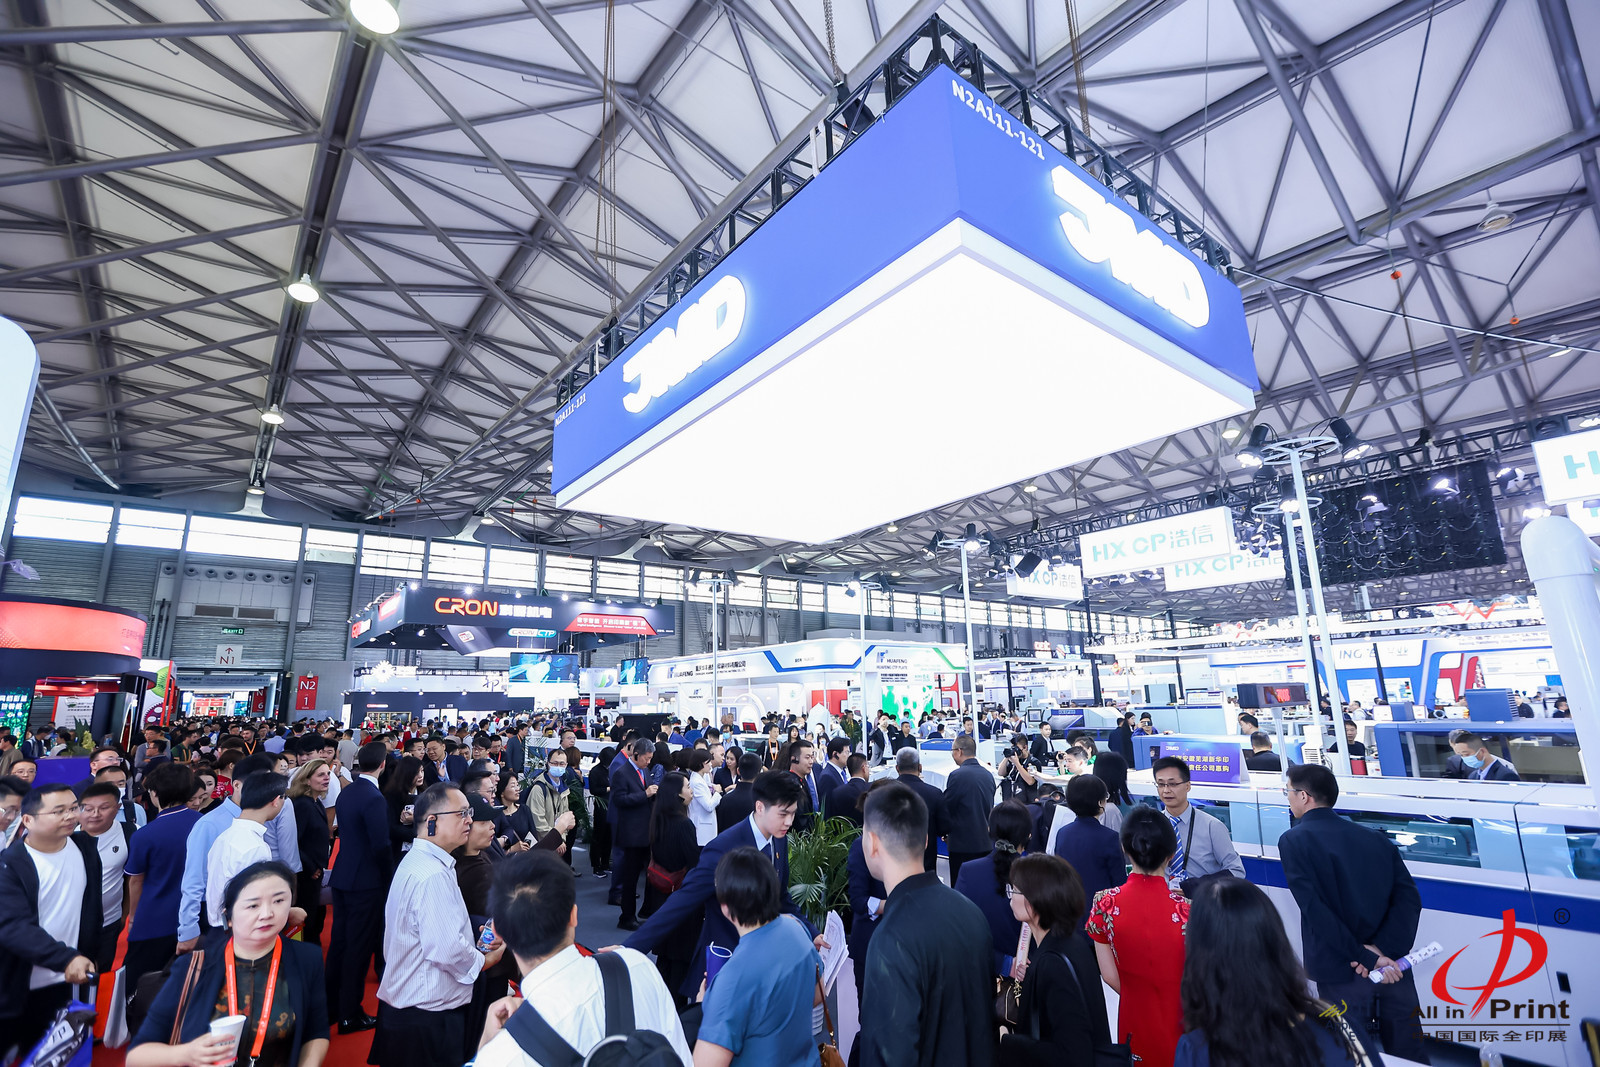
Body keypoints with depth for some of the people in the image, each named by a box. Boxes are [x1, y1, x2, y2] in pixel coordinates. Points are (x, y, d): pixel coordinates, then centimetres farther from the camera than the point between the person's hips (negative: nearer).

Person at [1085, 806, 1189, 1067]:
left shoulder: (1105, 904, -16)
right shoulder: (1186, 910, -24)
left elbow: (1109, 976, -6)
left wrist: (1138, 995, 12)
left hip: (1134, 1018, 2)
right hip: (1179, 1021, -2)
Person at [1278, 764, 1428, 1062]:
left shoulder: (1293, 840, -7)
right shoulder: (1377, 839, 9)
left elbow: (1316, 910, -15)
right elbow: (1409, 898, -1)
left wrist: (1366, 958, -10)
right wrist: (1383, 950, -8)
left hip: (1342, 973, -5)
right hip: (1393, 967, 5)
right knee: (1410, 1054, 18)